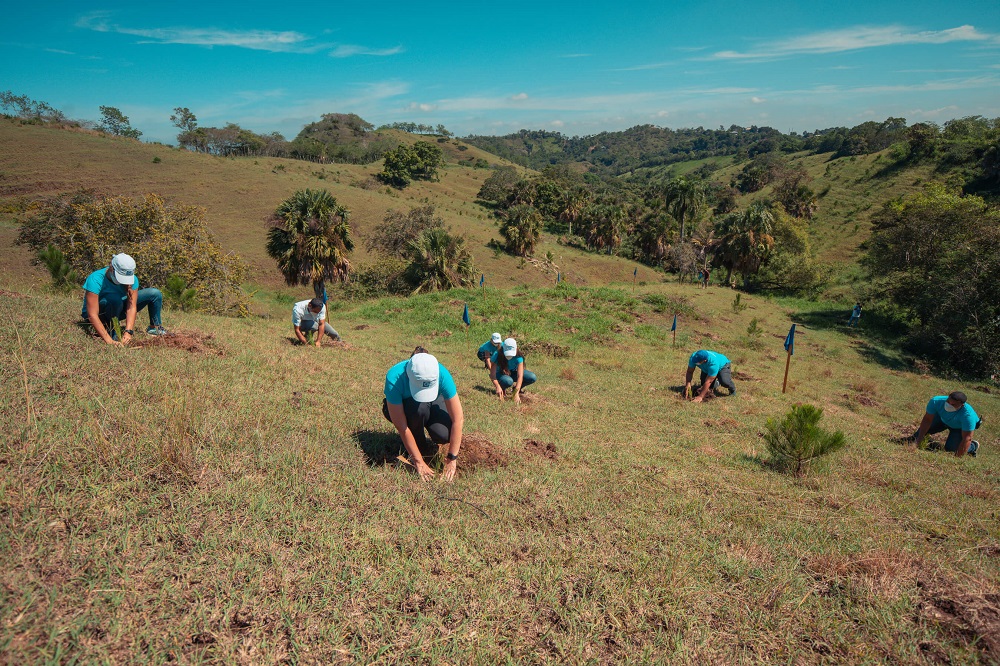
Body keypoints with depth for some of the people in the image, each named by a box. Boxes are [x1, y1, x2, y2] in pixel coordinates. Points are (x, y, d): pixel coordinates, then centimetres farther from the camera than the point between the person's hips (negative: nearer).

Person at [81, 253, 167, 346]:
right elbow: (92, 315, -35)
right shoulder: (95, 280, -32)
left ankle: (155, 327, 7)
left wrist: (128, 331, -39)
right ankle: (113, 333, -25)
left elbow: (132, 307, -24)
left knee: (155, 294, -7)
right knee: (115, 299, -39)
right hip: (100, 316, -5)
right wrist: (108, 340, -44)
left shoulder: (132, 279, -18)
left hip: (117, 311, 5)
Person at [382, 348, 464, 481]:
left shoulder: (442, 374, -34)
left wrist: (452, 459, -29)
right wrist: (419, 461, -30)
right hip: (399, 407, -1)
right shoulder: (394, 378, -38)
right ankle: (422, 447, -8)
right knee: (419, 408, -36)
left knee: (445, 434, -28)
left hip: (432, 403, 1)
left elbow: (458, 419, -30)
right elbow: (401, 427, -34)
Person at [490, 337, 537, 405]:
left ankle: (516, 388, 5)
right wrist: (498, 387, -50)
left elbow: (520, 376, -34)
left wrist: (516, 393, -46)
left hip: (513, 373, 2)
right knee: (508, 381, -40)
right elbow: (492, 374, -30)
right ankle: (502, 389, -2)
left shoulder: (518, 357, -27)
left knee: (533, 378, -23)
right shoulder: (497, 355, -29)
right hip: (501, 374, -2)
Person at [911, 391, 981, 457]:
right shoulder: (936, 401, -36)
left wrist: (957, 458, -36)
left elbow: (967, 438, -38)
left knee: (949, 449, -9)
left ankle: (973, 446, 21)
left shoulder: (968, 415, -44)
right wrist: (919, 440, -22)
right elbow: (927, 420, -24)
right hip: (942, 419, 3)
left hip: (960, 427, -3)